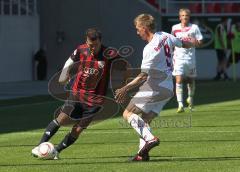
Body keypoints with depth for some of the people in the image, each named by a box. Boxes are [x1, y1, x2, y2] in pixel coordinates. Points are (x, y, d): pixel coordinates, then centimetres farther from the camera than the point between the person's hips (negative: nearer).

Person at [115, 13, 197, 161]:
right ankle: (143, 153, 5)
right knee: (145, 119, 13)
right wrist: (193, 43, 44)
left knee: (128, 113, -7)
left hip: (154, 87, -9)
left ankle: (150, 138, -23)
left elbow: (143, 76, -21)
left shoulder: (150, 49, -20)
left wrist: (126, 89, -20)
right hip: (168, 88, 9)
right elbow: (183, 43, 21)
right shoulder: (165, 36, 3)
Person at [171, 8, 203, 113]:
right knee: (179, 80, -14)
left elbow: (200, 43, -2)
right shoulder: (175, 28, 5)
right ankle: (180, 105, -17)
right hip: (178, 57, 0)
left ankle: (190, 98, 42)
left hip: (190, 57, 0)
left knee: (191, 80, 14)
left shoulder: (194, 28, -1)